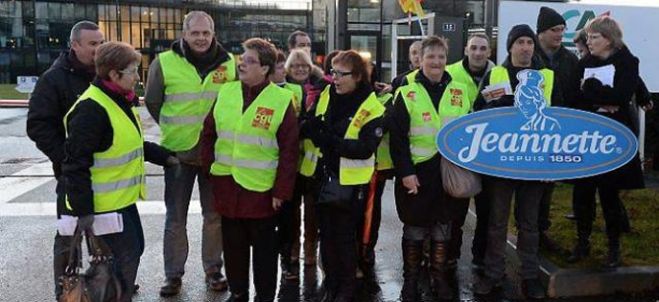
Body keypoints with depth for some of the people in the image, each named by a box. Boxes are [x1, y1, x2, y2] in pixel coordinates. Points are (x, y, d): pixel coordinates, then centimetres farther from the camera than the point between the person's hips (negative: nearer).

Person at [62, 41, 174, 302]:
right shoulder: (91, 110, -22)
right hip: (104, 203, -10)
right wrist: (82, 210, -23)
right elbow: (76, 163, -23)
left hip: (123, 196, 10)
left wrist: (164, 156, 19)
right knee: (126, 257, -1)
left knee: (134, 249, 20)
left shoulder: (120, 100, 8)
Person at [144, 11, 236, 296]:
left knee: (215, 214, 11)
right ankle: (173, 274, 21)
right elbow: (153, 103, 5)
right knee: (175, 217, 8)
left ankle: (213, 269, 27)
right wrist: (175, 130, 10)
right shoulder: (164, 63, -8)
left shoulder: (229, 64, -3)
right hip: (177, 152, -1)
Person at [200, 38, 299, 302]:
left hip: (261, 189, -4)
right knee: (233, 245, 16)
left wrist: (282, 190, -10)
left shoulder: (282, 100, -9)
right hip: (227, 185, 4)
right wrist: (210, 167, 6)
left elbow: (289, 150, -8)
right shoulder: (226, 92, 5)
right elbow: (208, 134, 14)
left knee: (264, 248, 9)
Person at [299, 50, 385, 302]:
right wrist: (310, 125, -20)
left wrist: (329, 140, -28)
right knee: (326, 234, 14)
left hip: (350, 182, -5)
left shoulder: (371, 107, -12)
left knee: (344, 237, 6)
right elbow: (306, 128, 3)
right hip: (322, 177, 5)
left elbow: (365, 148, -20)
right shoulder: (325, 95, 3)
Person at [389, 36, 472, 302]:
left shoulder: (460, 92, 5)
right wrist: (405, 172, -14)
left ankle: (439, 279, 26)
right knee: (414, 229, 7)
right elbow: (397, 137, -8)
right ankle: (410, 280, 20)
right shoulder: (407, 93, -4)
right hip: (417, 173, -3)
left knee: (443, 229, 12)